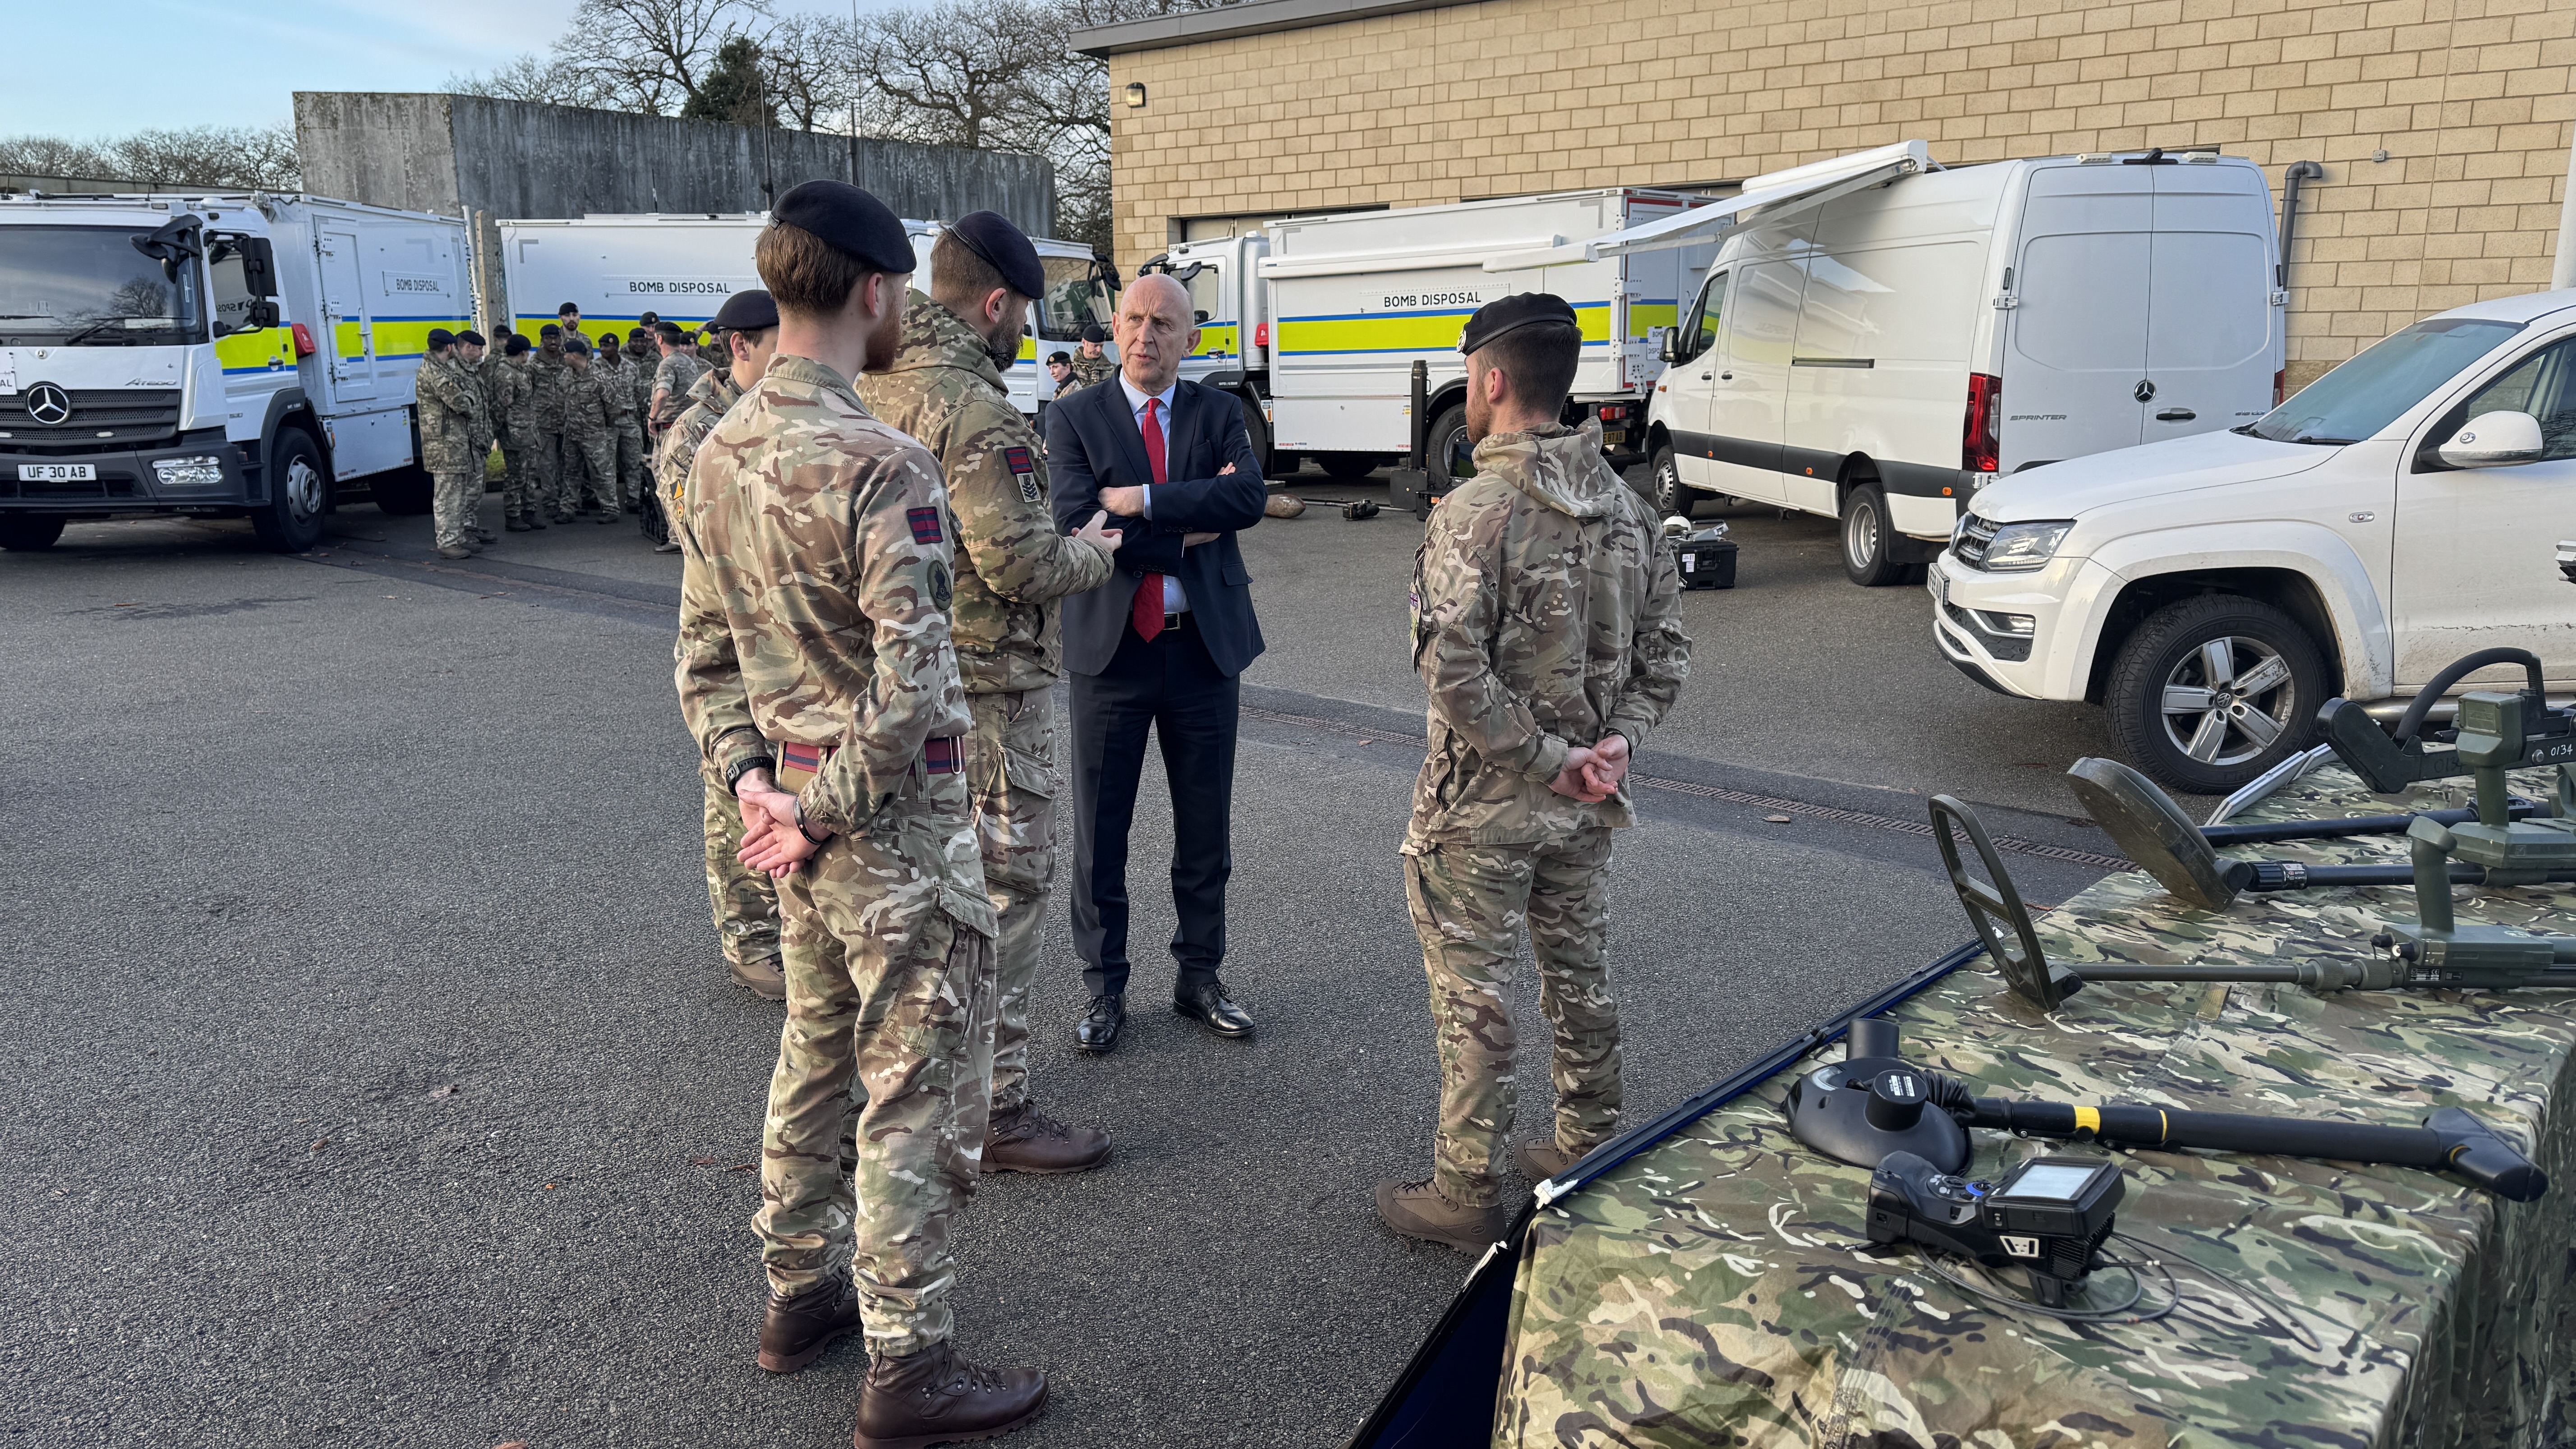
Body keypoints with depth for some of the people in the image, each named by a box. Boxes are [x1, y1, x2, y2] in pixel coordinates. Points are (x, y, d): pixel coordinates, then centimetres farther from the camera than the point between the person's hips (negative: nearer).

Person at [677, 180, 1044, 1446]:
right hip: (894, 817, -8)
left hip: (794, 797, 9)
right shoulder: (880, 465, -22)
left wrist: (753, 781, 4)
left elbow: (711, 646, 10)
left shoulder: (720, 452, 5)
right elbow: (909, 690, -26)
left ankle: (800, 1292, 39)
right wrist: (826, 816, -14)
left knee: (814, 1053, 22)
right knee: (916, 1093, 3)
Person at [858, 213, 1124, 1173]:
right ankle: (995, 1110, 8)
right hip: (990, 686, -9)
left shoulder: (875, 389, 8)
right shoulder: (974, 409, -20)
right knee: (1004, 890, -1)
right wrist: (1094, 553, -3)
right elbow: (1021, 562, -23)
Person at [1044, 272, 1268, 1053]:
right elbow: (1077, 523, -15)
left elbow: (1248, 497, -15)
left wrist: (1144, 499, -21)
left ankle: (1200, 977, 28)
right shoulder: (1074, 417, 0)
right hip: (1111, 646, -1)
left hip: (1205, 645, 2)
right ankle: (1105, 988, 22)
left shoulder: (1219, 412, 5)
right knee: (1099, 830, 6)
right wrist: (1190, 525, -13)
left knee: (1205, 827, 11)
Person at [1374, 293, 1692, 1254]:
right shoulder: (1624, 503, 4)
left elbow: (1454, 669, -26)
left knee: (1473, 995, 5)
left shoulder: (1476, 510, -20)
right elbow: (1666, 643, 7)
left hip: (1484, 801, -7)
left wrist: (1546, 762, -18)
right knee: (1578, 970, 21)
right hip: (1586, 804, 7)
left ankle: (1466, 1195, 16)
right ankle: (1592, 1152, 36)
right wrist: (1619, 739, -2)